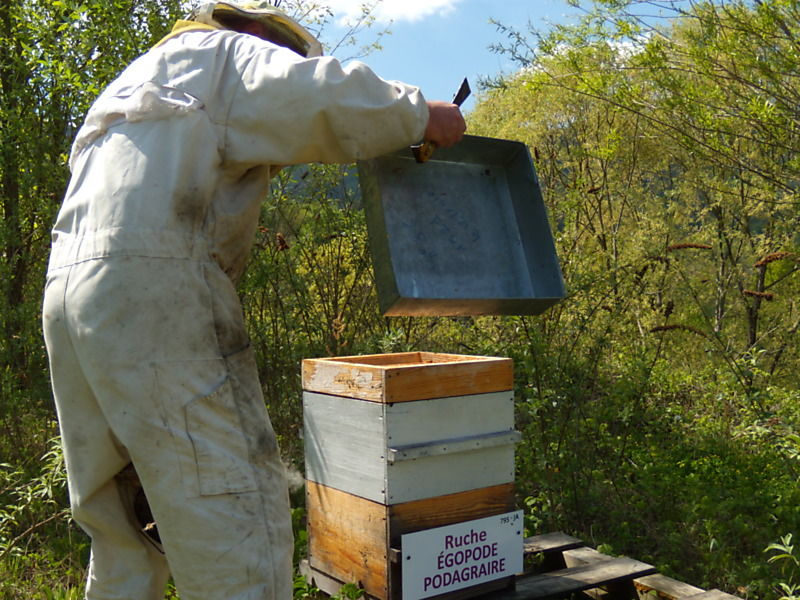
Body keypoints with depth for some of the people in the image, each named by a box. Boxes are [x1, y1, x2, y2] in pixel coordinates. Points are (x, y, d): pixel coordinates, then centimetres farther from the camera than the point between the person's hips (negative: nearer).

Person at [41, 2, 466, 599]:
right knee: (236, 511, -10)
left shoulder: (136, 83, 35)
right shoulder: (223, 55, 10)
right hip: (155, 287, -9)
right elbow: (323, 96, -7)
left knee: (119, 519, 15)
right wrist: (420, 114, 5)